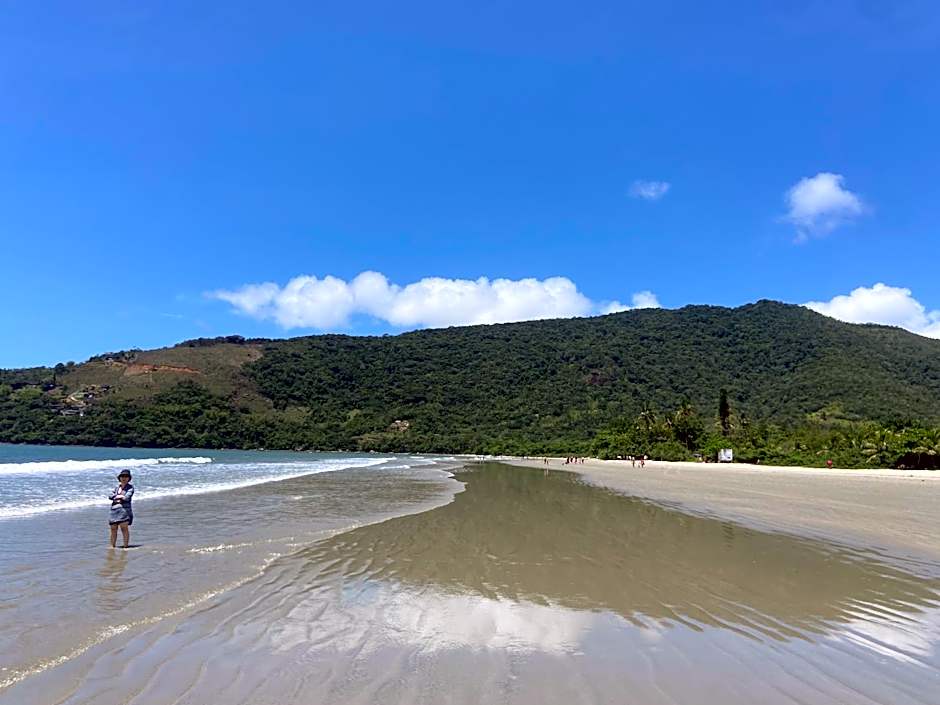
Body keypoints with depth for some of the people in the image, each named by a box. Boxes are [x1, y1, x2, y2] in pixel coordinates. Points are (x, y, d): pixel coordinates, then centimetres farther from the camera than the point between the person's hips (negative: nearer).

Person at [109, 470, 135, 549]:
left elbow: (127, 497, -11)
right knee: (113, 529, 7)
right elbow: (110, 496, 9)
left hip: (124, 509, -6)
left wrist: (116, 496, 4)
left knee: (124, 528, -10)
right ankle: (112, 546, 17)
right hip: (114, 510, 6)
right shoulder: (118, 487, 21)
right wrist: (120, 496, -6)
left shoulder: (130, 487, 3)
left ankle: (126, 546, -8)